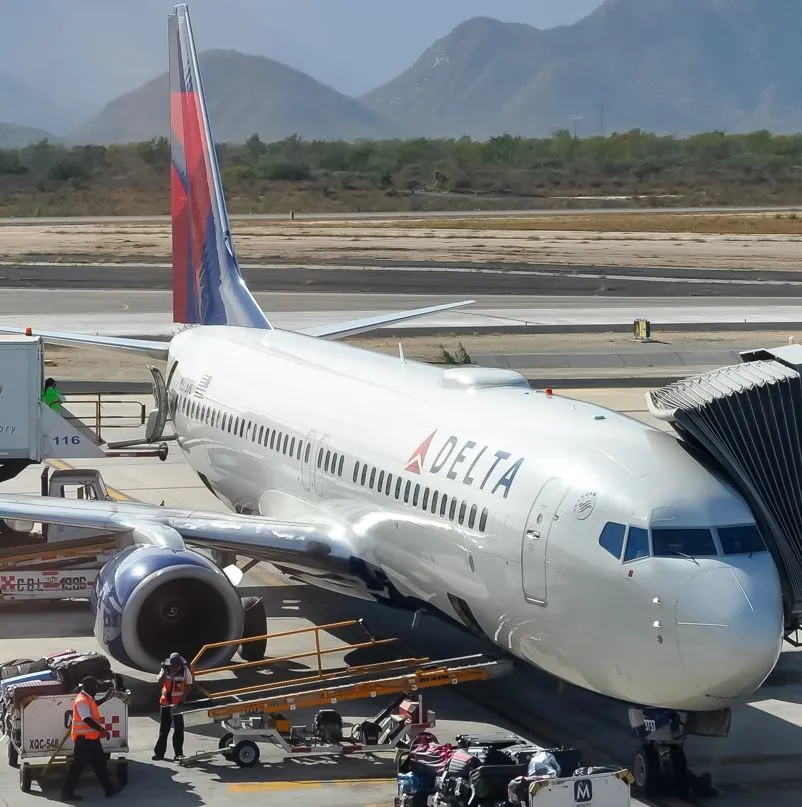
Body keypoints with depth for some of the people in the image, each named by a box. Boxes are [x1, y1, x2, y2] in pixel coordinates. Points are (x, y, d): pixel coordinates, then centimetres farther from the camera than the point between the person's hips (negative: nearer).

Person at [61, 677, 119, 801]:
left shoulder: (88, 699, 12)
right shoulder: (82, 701, -20)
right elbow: (88, 720, -31)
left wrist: (105, 699, 38)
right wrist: (103, 730, -31)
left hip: (92, 738, 10)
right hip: (84, 738, -10)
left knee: (100, 762, 15)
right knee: (78, 765, -4)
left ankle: (109, 788, 24)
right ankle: (67, 792, 2)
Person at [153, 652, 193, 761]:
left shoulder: (184, 670, -8)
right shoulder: (166, 669, -2)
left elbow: (188, 686, -1)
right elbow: (160, 684, -8)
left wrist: (182, 698, -11)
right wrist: (165, 672, -19)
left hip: (177, 703, -2)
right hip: (165, 702, 2)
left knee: (178, 728, 0)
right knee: (164, 728, 7)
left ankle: (178, 753, 6)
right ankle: (159, 752, 12)